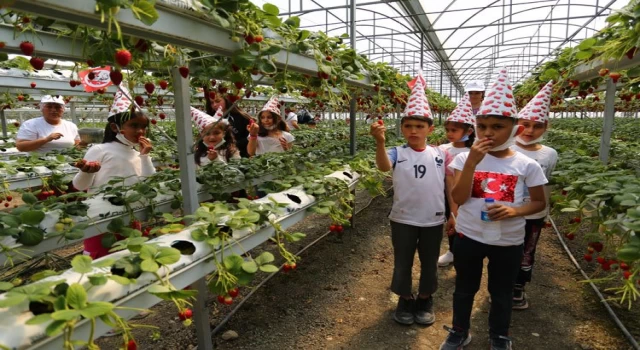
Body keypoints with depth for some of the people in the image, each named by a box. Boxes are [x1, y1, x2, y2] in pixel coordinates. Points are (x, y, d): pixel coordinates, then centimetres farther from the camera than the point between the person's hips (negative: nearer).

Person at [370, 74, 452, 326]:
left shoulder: (440, 155, -4)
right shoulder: (397, 153, -11)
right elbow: (384, 166, -33)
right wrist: (380, 142, -48)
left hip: (433, 220, 2)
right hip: (403, 219, -1)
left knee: (429, 264, 18)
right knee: (402, 263, 14)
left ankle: (425, 300, 40)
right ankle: (405, 300, 36)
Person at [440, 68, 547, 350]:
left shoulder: (526, 165, -8)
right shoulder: (465, 158, -8)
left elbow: (539, 202, 1)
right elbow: (458, 198, -15)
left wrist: (515, 211, -20)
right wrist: (472, 163, -26)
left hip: (508, 241, 0)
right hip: (468, 236, 1)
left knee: (501, 293, 19)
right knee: (465, 288, 19)